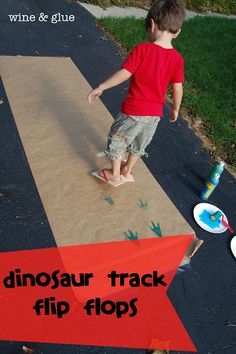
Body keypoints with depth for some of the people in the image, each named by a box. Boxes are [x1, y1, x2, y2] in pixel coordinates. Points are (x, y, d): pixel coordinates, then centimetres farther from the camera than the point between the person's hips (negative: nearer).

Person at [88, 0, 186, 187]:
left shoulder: (141, 49, -16)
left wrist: (101, 87, -10)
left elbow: (124, 74, -19)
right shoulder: (177, 59, -4)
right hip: (155, 113, 5)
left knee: (117, 139, 18)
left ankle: (115, 175, 30)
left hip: (134, 110, -5)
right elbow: (178, 88, -1)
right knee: (139, 144, 26)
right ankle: (127, 171, 45)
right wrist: (176, 109, 14)